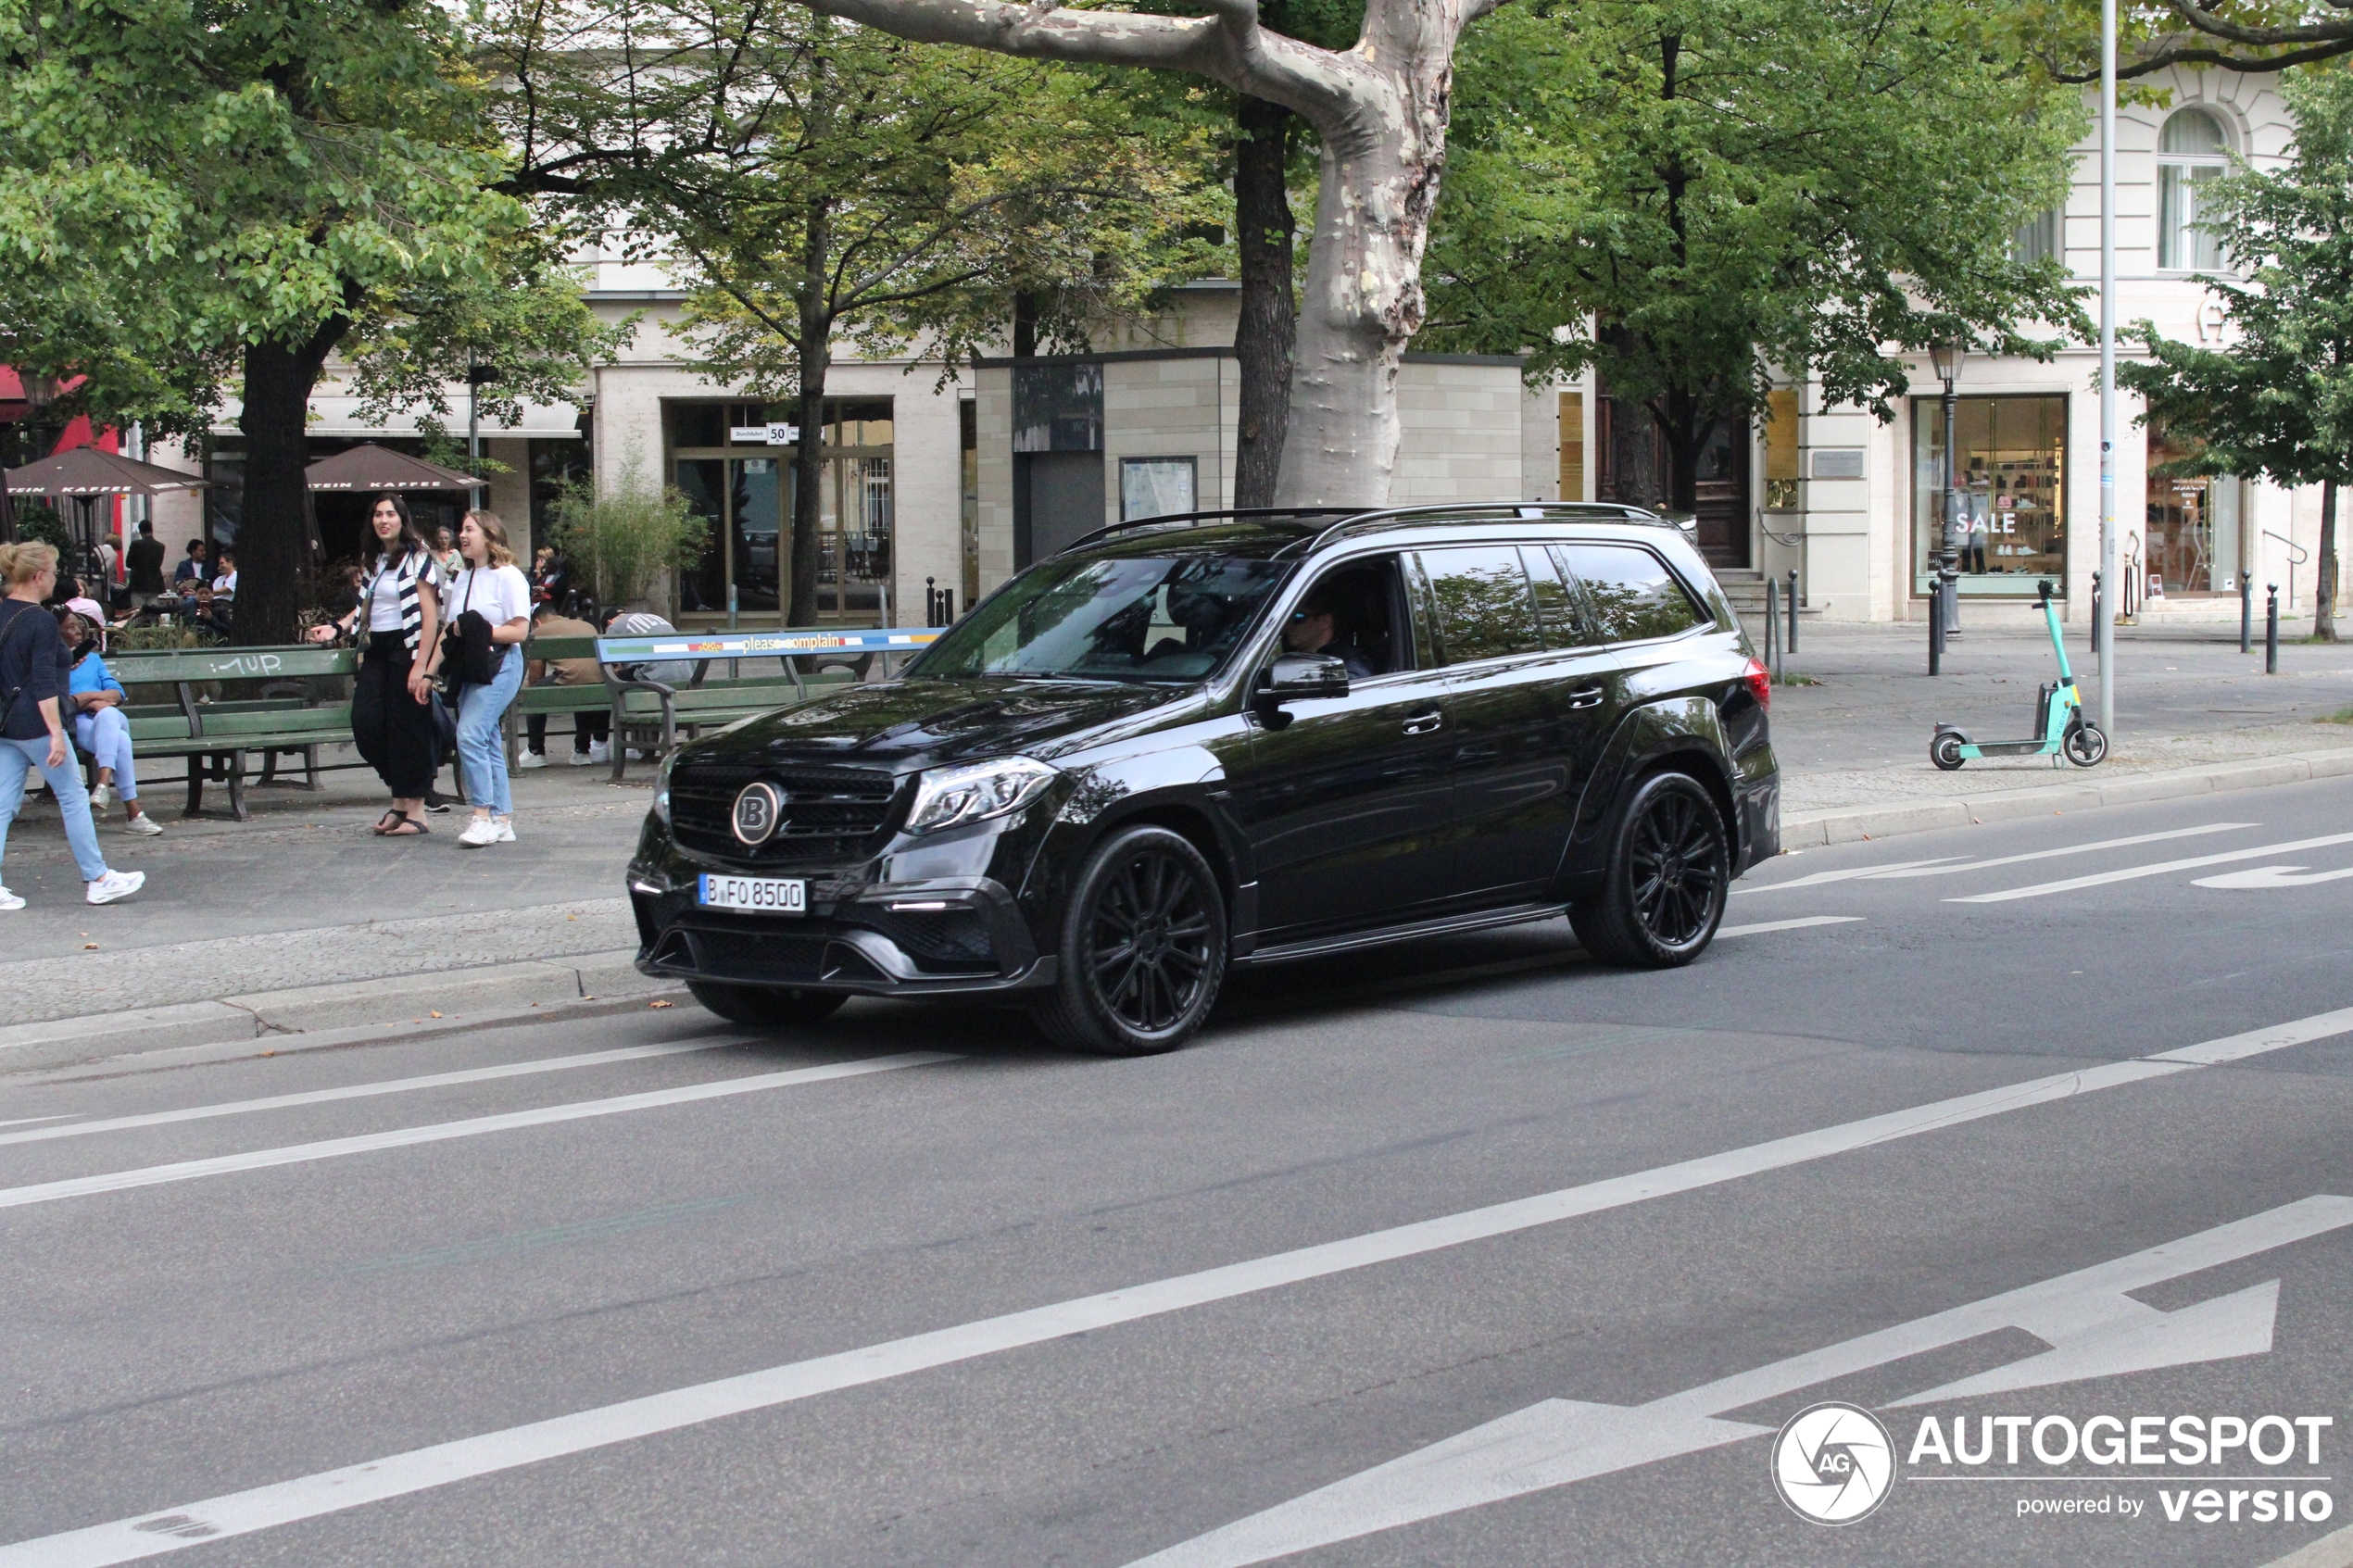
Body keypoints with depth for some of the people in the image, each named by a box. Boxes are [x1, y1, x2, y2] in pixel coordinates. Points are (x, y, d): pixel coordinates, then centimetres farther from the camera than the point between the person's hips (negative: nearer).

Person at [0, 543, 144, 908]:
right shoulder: (41, 623, -15)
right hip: (34, 724, -8)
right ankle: (98, 880, 9)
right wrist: (56, 733, -20)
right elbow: (44, 684, -20)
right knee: (73, 797, 3)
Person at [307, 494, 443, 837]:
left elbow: (430, 616, -12)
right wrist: (338, 627, 9)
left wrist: (421, 667, -18)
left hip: (406, 649, -7)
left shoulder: (417, 559, -7)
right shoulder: (374, 561, 16)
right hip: (376, 651, 7)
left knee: (407, 728, -4)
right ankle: (399, 798, 13)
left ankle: (415, 811, 4)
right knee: (365, 723, -3)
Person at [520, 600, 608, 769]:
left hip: (571, 681, -6)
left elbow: (535, 675, 21)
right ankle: (582, 751, 41)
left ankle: (536, 753, 24)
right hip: (603, 682, 6)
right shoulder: (588, 626, 32)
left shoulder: (539, 631, 17)